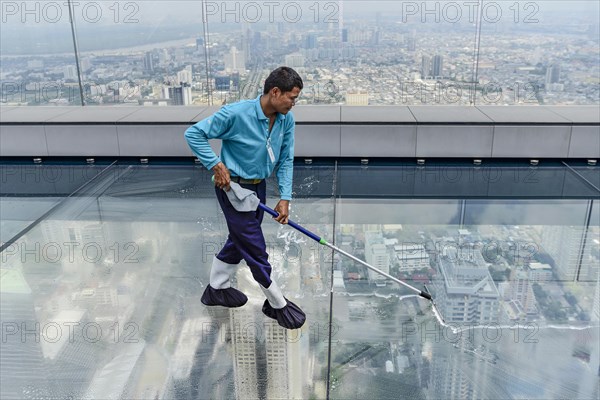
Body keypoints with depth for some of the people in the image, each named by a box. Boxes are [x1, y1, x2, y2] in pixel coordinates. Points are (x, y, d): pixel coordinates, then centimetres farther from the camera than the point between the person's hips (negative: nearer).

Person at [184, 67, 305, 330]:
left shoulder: (286, 120, -6)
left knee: (239, 240, 20)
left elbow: (285, 161, 1)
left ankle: (216, 289, 41)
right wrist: (216, 165, -21)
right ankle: (277, 305, 15)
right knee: (255, 248, -1)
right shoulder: (236, 113, -25)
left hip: (258, 187, 8)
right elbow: (194, 134, -17)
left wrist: (285, 197, -6)